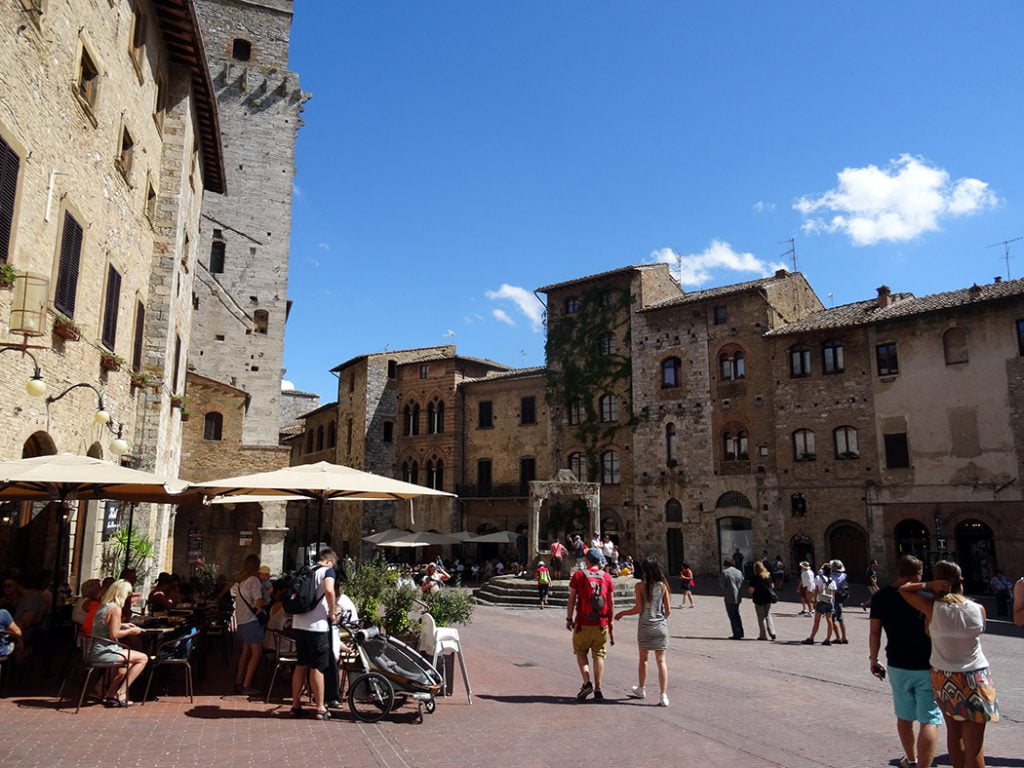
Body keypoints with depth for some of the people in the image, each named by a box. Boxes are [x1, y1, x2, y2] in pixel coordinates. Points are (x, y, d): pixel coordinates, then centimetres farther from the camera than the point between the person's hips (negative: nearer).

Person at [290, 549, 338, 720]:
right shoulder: (327, 571, -5)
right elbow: (329, 590, -25)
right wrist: (332, 611, -12)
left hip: (298, 624, 7)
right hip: (317, 625, -7)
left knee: (301, 665, 16)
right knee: (317, 667, 2)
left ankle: (296, 705, 22)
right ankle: (320, 708, 9)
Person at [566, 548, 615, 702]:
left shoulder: (578, 575, -4)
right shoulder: (607, 577, 3)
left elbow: (571, 599, -3)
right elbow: (611, 602, 6)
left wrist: (569, 618, 6)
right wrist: (610, 622, 15)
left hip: (583, 624, -2)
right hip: (602, 624, 2)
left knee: (580, 653, 13)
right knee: (599, 656, 9)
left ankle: (587, 683, -4)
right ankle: (598, 690, 9)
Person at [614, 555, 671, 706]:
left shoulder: (640, 586, -9)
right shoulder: (663, 585, -1)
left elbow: (638, 609, -11)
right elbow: (668, 610, 1)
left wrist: (622, 613, 4)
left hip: (645, 626, -1)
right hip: (661, 626, 1)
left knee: (643, 658, 16)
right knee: (661, 660, 5)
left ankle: (641, 690, 32)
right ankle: (663, 695, -1)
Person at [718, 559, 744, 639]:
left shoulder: (724, 572, -10)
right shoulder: (739, 572, 9)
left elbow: (722, 584, -8)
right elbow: (742, 583, 11)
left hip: (730, 597, -6)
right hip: (738, 597, 7)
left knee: (732, 616, 1)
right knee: (736, 615, 20)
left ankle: (736, 634, 0)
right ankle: (740, 633, 23)